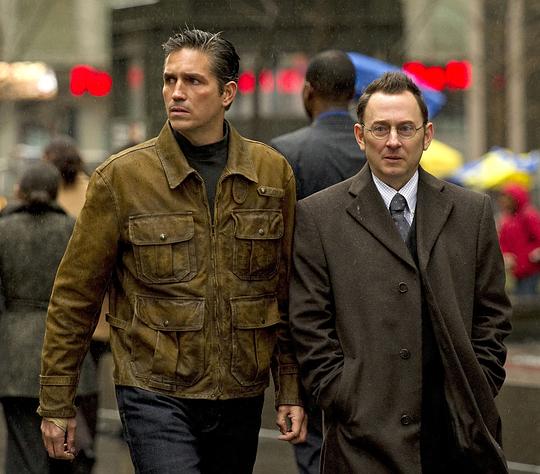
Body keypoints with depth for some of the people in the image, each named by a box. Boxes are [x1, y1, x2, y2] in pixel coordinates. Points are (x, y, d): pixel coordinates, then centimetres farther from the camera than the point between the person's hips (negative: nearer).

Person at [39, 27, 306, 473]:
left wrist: (291, 391, 6)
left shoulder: (272, 173, 4)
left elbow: (288, 292, 10)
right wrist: (56, 404, 0)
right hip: (156, 394, -3)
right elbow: (75, 296, 0)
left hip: (241, 398, 3)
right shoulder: (121, 177, -4)